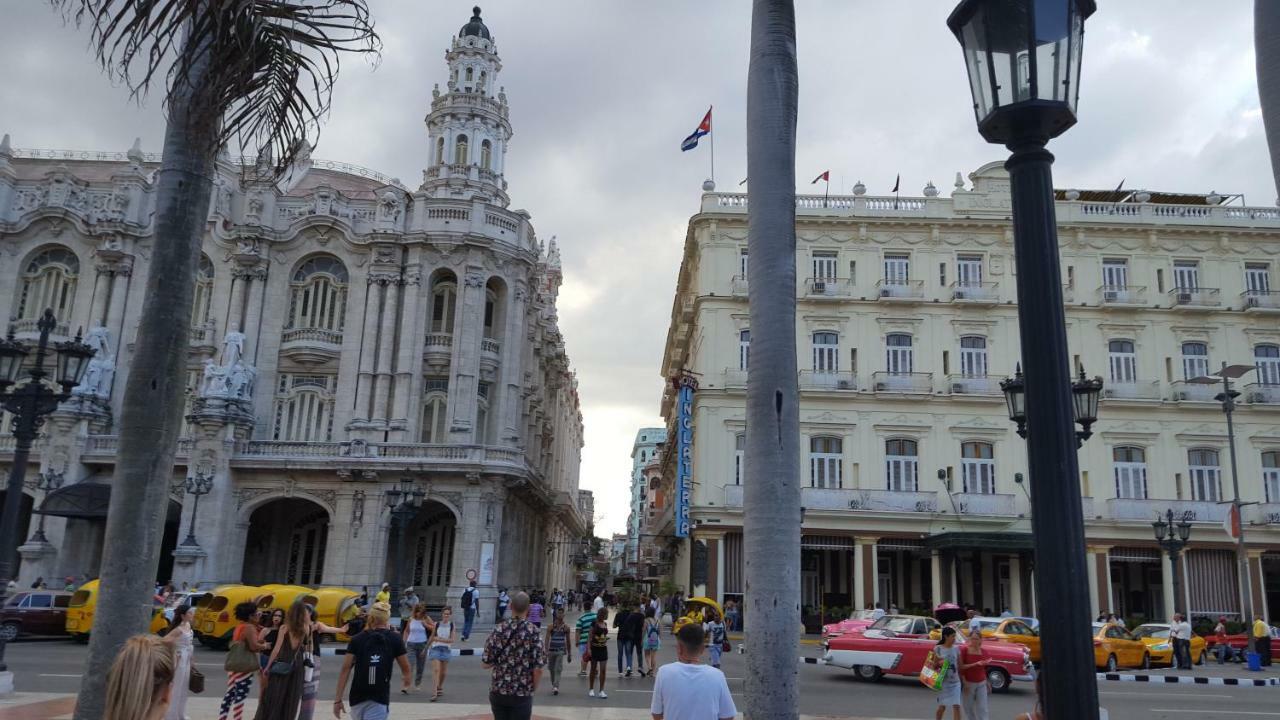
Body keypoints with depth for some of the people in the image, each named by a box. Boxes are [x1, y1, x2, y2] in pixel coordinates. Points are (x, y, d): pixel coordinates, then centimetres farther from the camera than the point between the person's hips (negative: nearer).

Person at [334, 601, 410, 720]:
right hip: (380, 698, -3)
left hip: (357, 698, 3)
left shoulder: (357, 640, 4)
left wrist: (338, 699, 1)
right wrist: (406, 682, 33)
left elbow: (345, 669, -1)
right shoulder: (394, 639, 1)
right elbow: (405, 668, 11)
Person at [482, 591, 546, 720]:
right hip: (522, 694, -3)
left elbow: (485, 664, -2)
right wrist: (533, 689, 4)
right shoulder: (533, 632, -11)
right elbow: (538, 669, -13)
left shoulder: (498, 630, -4)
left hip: (498, 692, 3)